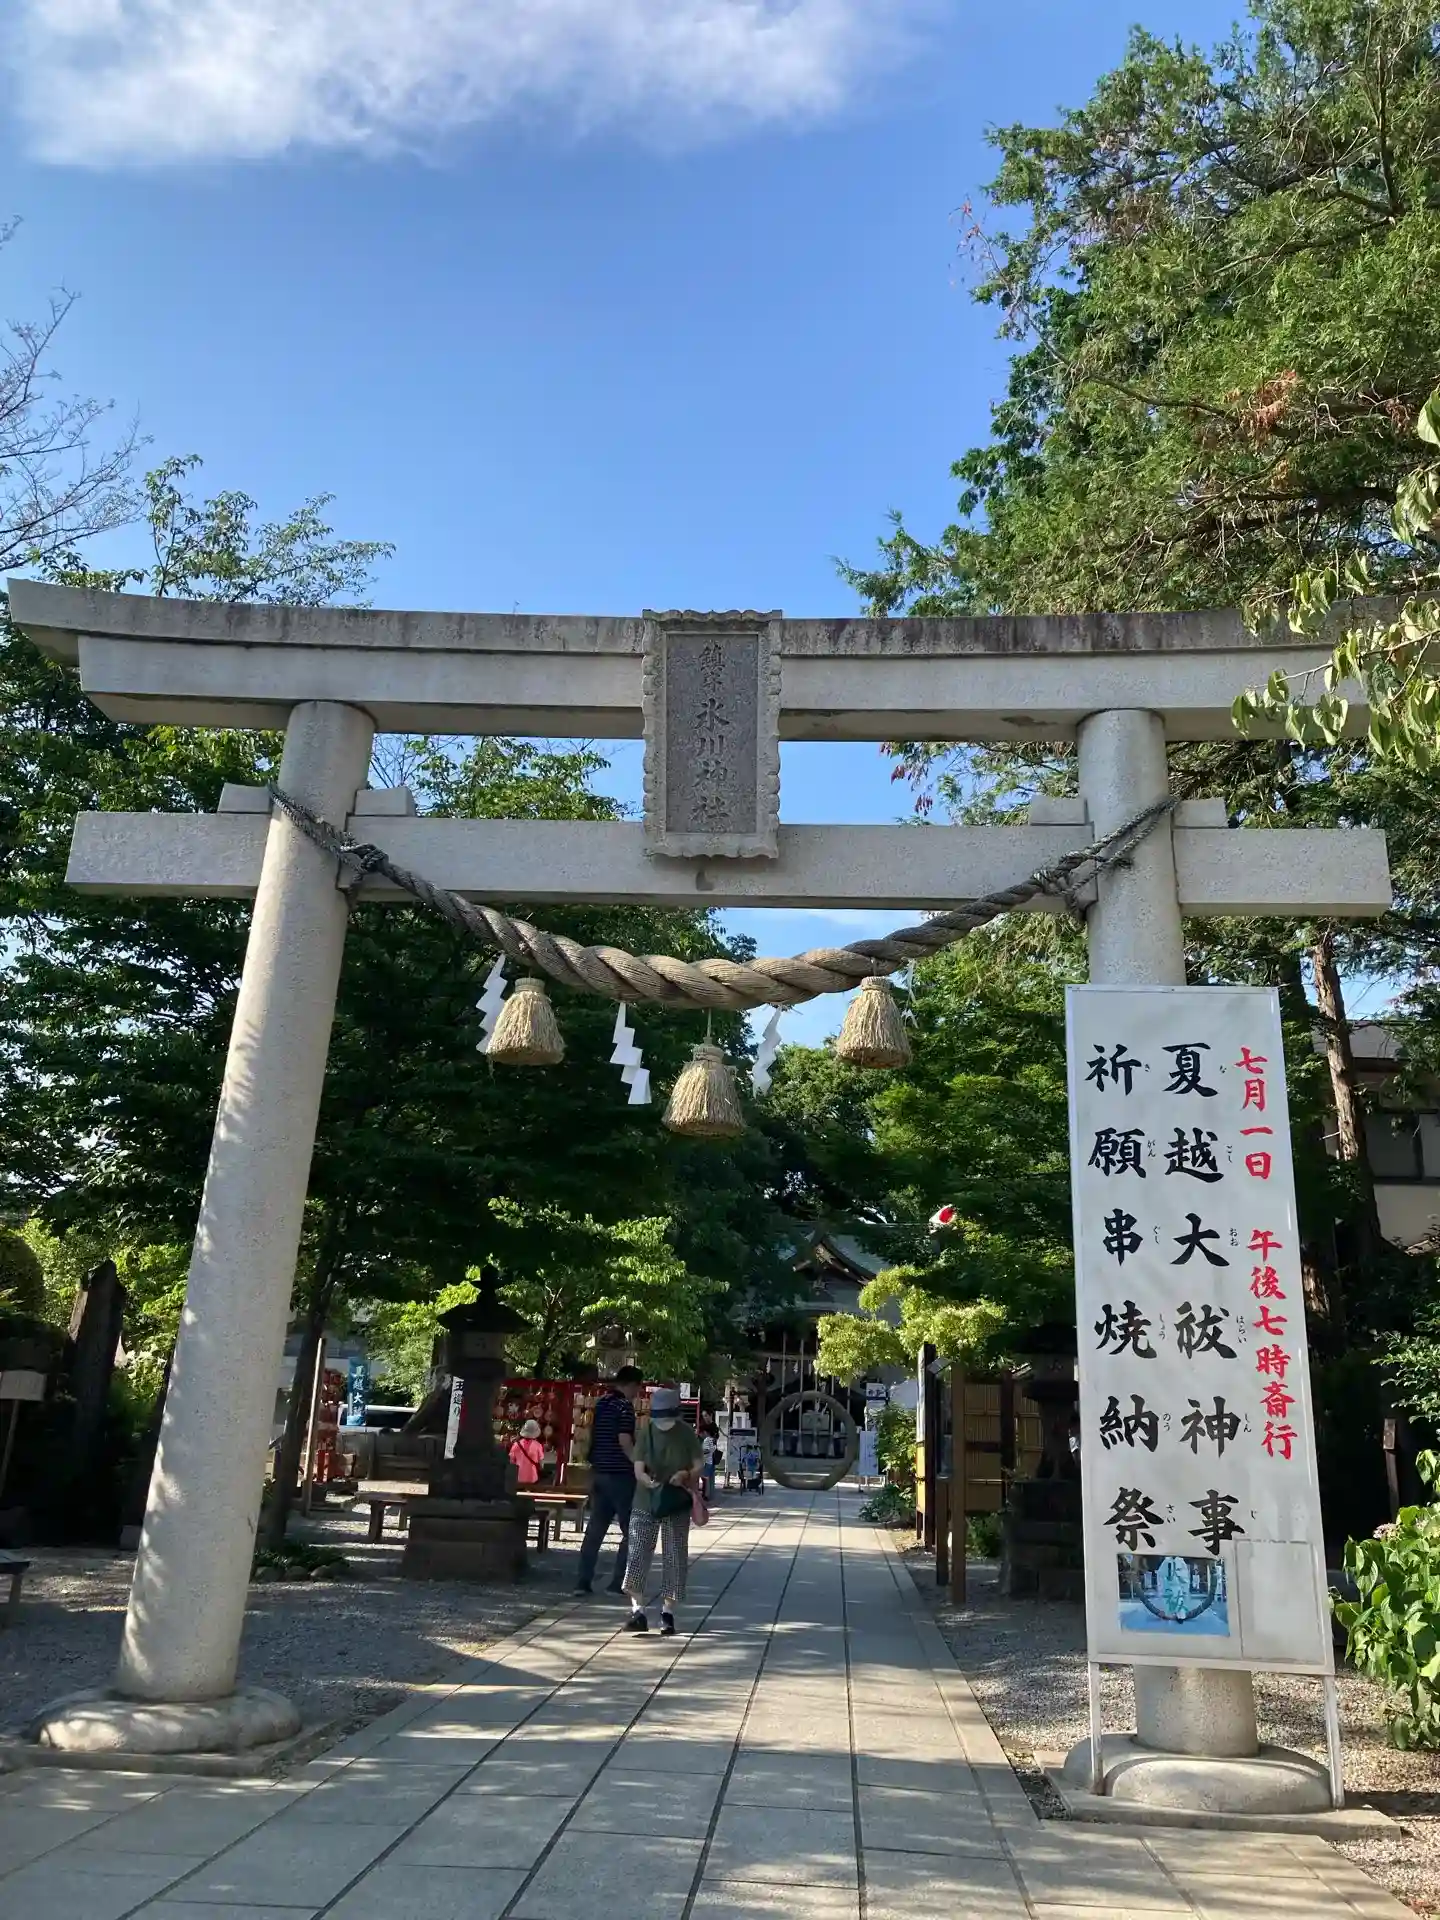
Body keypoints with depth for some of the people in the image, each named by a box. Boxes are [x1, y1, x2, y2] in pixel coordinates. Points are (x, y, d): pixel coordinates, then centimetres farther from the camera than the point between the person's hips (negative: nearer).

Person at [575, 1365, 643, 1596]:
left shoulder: (601, 1402, 11)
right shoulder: (625, 1406, -13)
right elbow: (624, 1441, -19)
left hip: (599, 1472, 8)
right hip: (620, 1474, -8)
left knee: (595, 1528, 11)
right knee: (630, 1530, 2)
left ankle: (582, 1581, 10)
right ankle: (618, 1582, 1)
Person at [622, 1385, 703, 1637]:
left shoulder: (687, 1434, -4)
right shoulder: (646, 1433, -4)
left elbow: (697, 1467, 0)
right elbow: (638, 1470, -6)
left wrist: (685, 1476, -21)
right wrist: (651, 1483, -26)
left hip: (677, 1505, 0)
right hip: (645, 1503, 0)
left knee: (674, 1557, 3)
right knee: (638, 1554, -4)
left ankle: (667, 1612, 15)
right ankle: (638, 1611, 3)